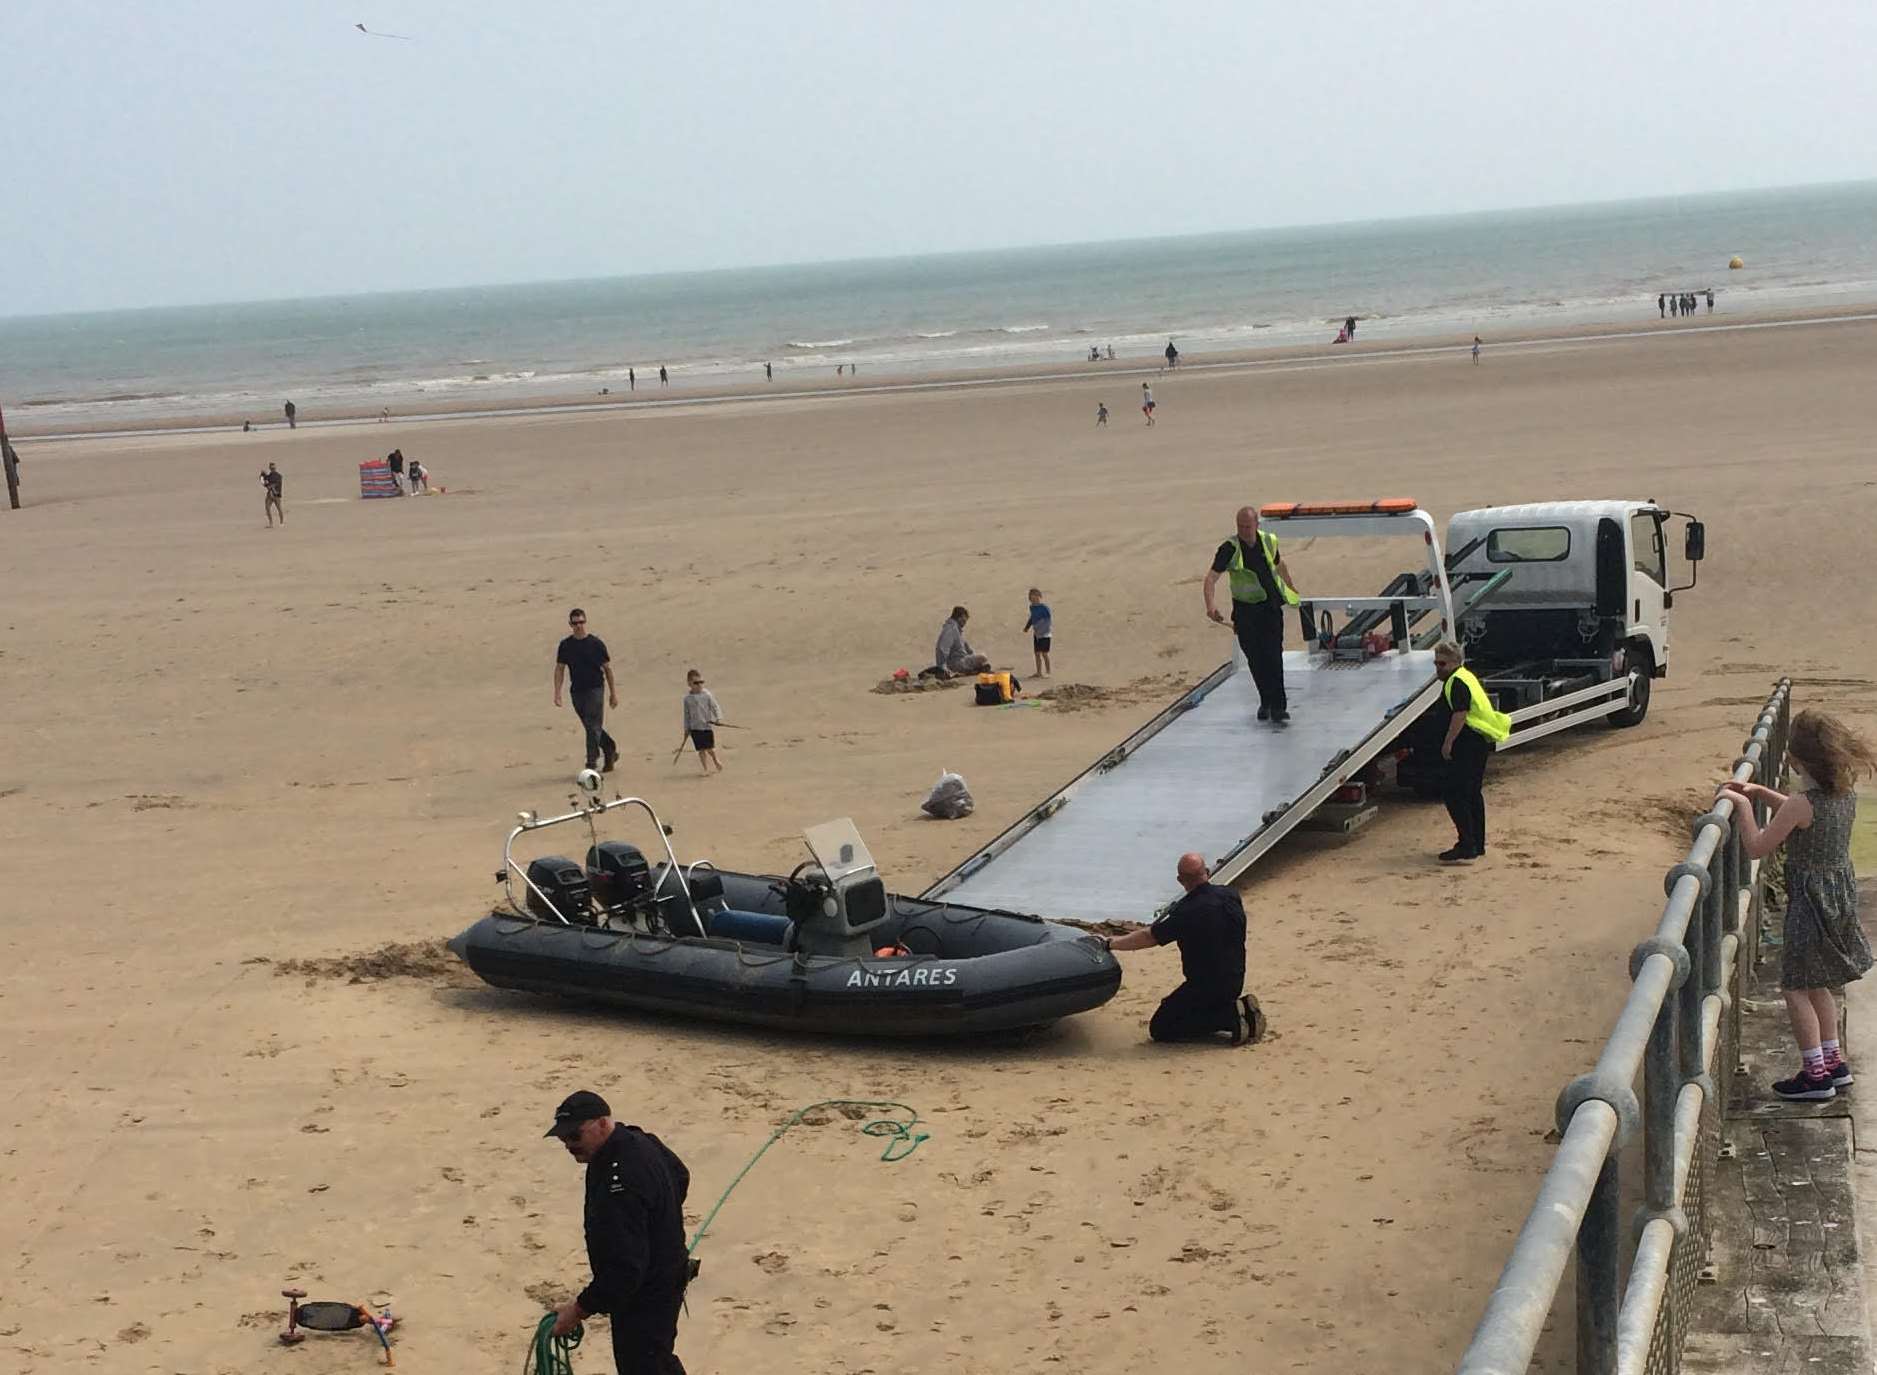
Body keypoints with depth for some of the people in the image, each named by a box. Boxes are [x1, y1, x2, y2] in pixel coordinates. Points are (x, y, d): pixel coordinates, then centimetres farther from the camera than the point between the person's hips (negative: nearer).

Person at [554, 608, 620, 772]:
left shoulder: (596, 643, -4)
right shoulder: (566, 645, 4)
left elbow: (607, 668, 2)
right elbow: (559, 669, 6)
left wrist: (613, 693, 3)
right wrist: (557, 693, -4)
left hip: (595, 689, -4)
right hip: (576, 691, 4)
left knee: (593, 727, -11)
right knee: (591, 727, 13)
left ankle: (591, 763, -11)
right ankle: (611, 750, 32)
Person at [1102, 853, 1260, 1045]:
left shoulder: (1186, 912, -21)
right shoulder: (1231, 896, 0)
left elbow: (1148, 937, -13)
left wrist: (1109, 943, 0)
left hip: (1205, 984, -8)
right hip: (1236, 981, 8)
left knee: (1159, 1029, -1)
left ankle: (1230, 1018, -12)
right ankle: (1240, 1009, 6)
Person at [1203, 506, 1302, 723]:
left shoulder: (1269, 541, 1)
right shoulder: (1229, 549, -10)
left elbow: (1280, 565, 22)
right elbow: (1211, 577, -17)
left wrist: (1291, 588, 34)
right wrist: (1210, 605, -32)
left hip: (1271, 607, 1)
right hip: (1245, 610, -1)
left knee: (1273, 655, -9)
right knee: (1255, 659, 5)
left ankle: (1278, 707, -8)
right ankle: (1265, 701, 23)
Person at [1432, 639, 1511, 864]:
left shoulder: (1457, 683, -15)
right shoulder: (1465, 677, 19)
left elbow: (1460, 715, -24)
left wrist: (1448, 742, -20)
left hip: (1469, 743, -11)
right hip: (1480, 743, 11)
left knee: (1452, 793, -11)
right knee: (1472, 793, 18)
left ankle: (1466, 849, -15)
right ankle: (1477, 846, 26)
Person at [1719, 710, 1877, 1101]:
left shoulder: (1801, 804, -24)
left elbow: (1756, 848, -17)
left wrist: (1743, 806, -7)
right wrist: (1761, 793, 13)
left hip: (1811, 899, -8)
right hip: (1841, 890, 8)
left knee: (1796, 986, 3)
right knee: (1816, 984, 21)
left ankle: (1815, 1073, 7)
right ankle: (1834, 1062, 28)